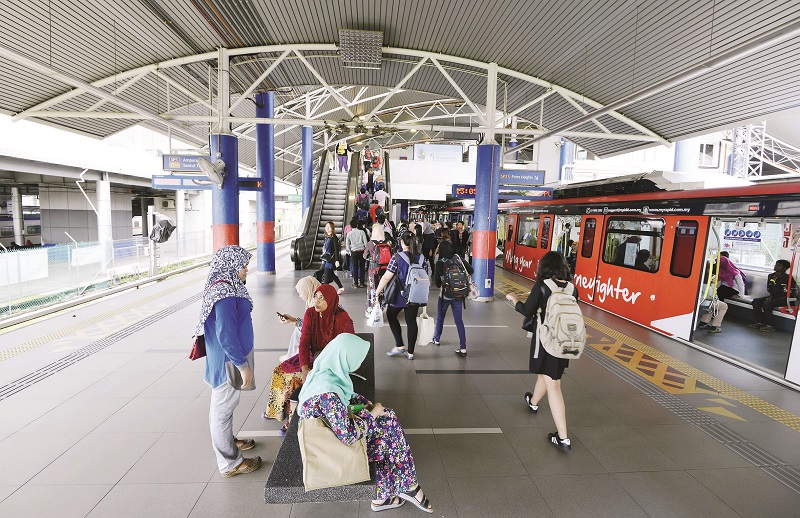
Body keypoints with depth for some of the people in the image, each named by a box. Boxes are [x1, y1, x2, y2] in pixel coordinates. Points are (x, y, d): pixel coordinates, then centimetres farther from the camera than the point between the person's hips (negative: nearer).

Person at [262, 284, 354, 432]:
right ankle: (277, 410, 24)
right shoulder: (310, 313, -9)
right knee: (280, 371, 0)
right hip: (313, 355, 6)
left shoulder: (342, 318, -22)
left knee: (295, 377, -21)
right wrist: (304, 367, -24)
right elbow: (304, 342, -11)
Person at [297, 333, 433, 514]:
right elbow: (348, 436, -29)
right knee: (390, 425, -5)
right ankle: (408, 487, 16)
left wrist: (367, 404, -4)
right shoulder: (328, 393, -36)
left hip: (335, 425, 8)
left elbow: (348, 395, 11)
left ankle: (383, 497, 15)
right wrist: (372, 414, -16)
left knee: (388, 418, 4)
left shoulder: (326, 370, -8)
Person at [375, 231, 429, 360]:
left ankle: (400, 346, 16)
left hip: (399, 295, -4)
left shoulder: (397, 257, -13)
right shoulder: (421, 257, 0)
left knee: (391, 315, 19)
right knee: (411, 321, 12)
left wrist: (377, 291, -5)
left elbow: (387, 277, -15)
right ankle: (410, 352, 20)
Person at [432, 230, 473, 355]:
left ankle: (436, 339, 39)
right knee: (459, 320, 7)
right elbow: (471, 270, 1)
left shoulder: (439, 264, -13)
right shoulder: (458, 259, -5)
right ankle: (463, 348, 4)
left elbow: (437, 282, -5)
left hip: (445, 294, -2)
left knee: (440, 317, 20)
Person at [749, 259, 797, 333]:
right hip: (774, 297, 8)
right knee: (755, 301, -12)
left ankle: (770, 326, -17)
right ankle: (759, 322, -11)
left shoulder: (788, 278, -15)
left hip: (785, 299, -7)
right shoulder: (770, 276, 6)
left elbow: (792, 293, -15)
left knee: (766, 304, -29)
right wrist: (771, 296, 1)